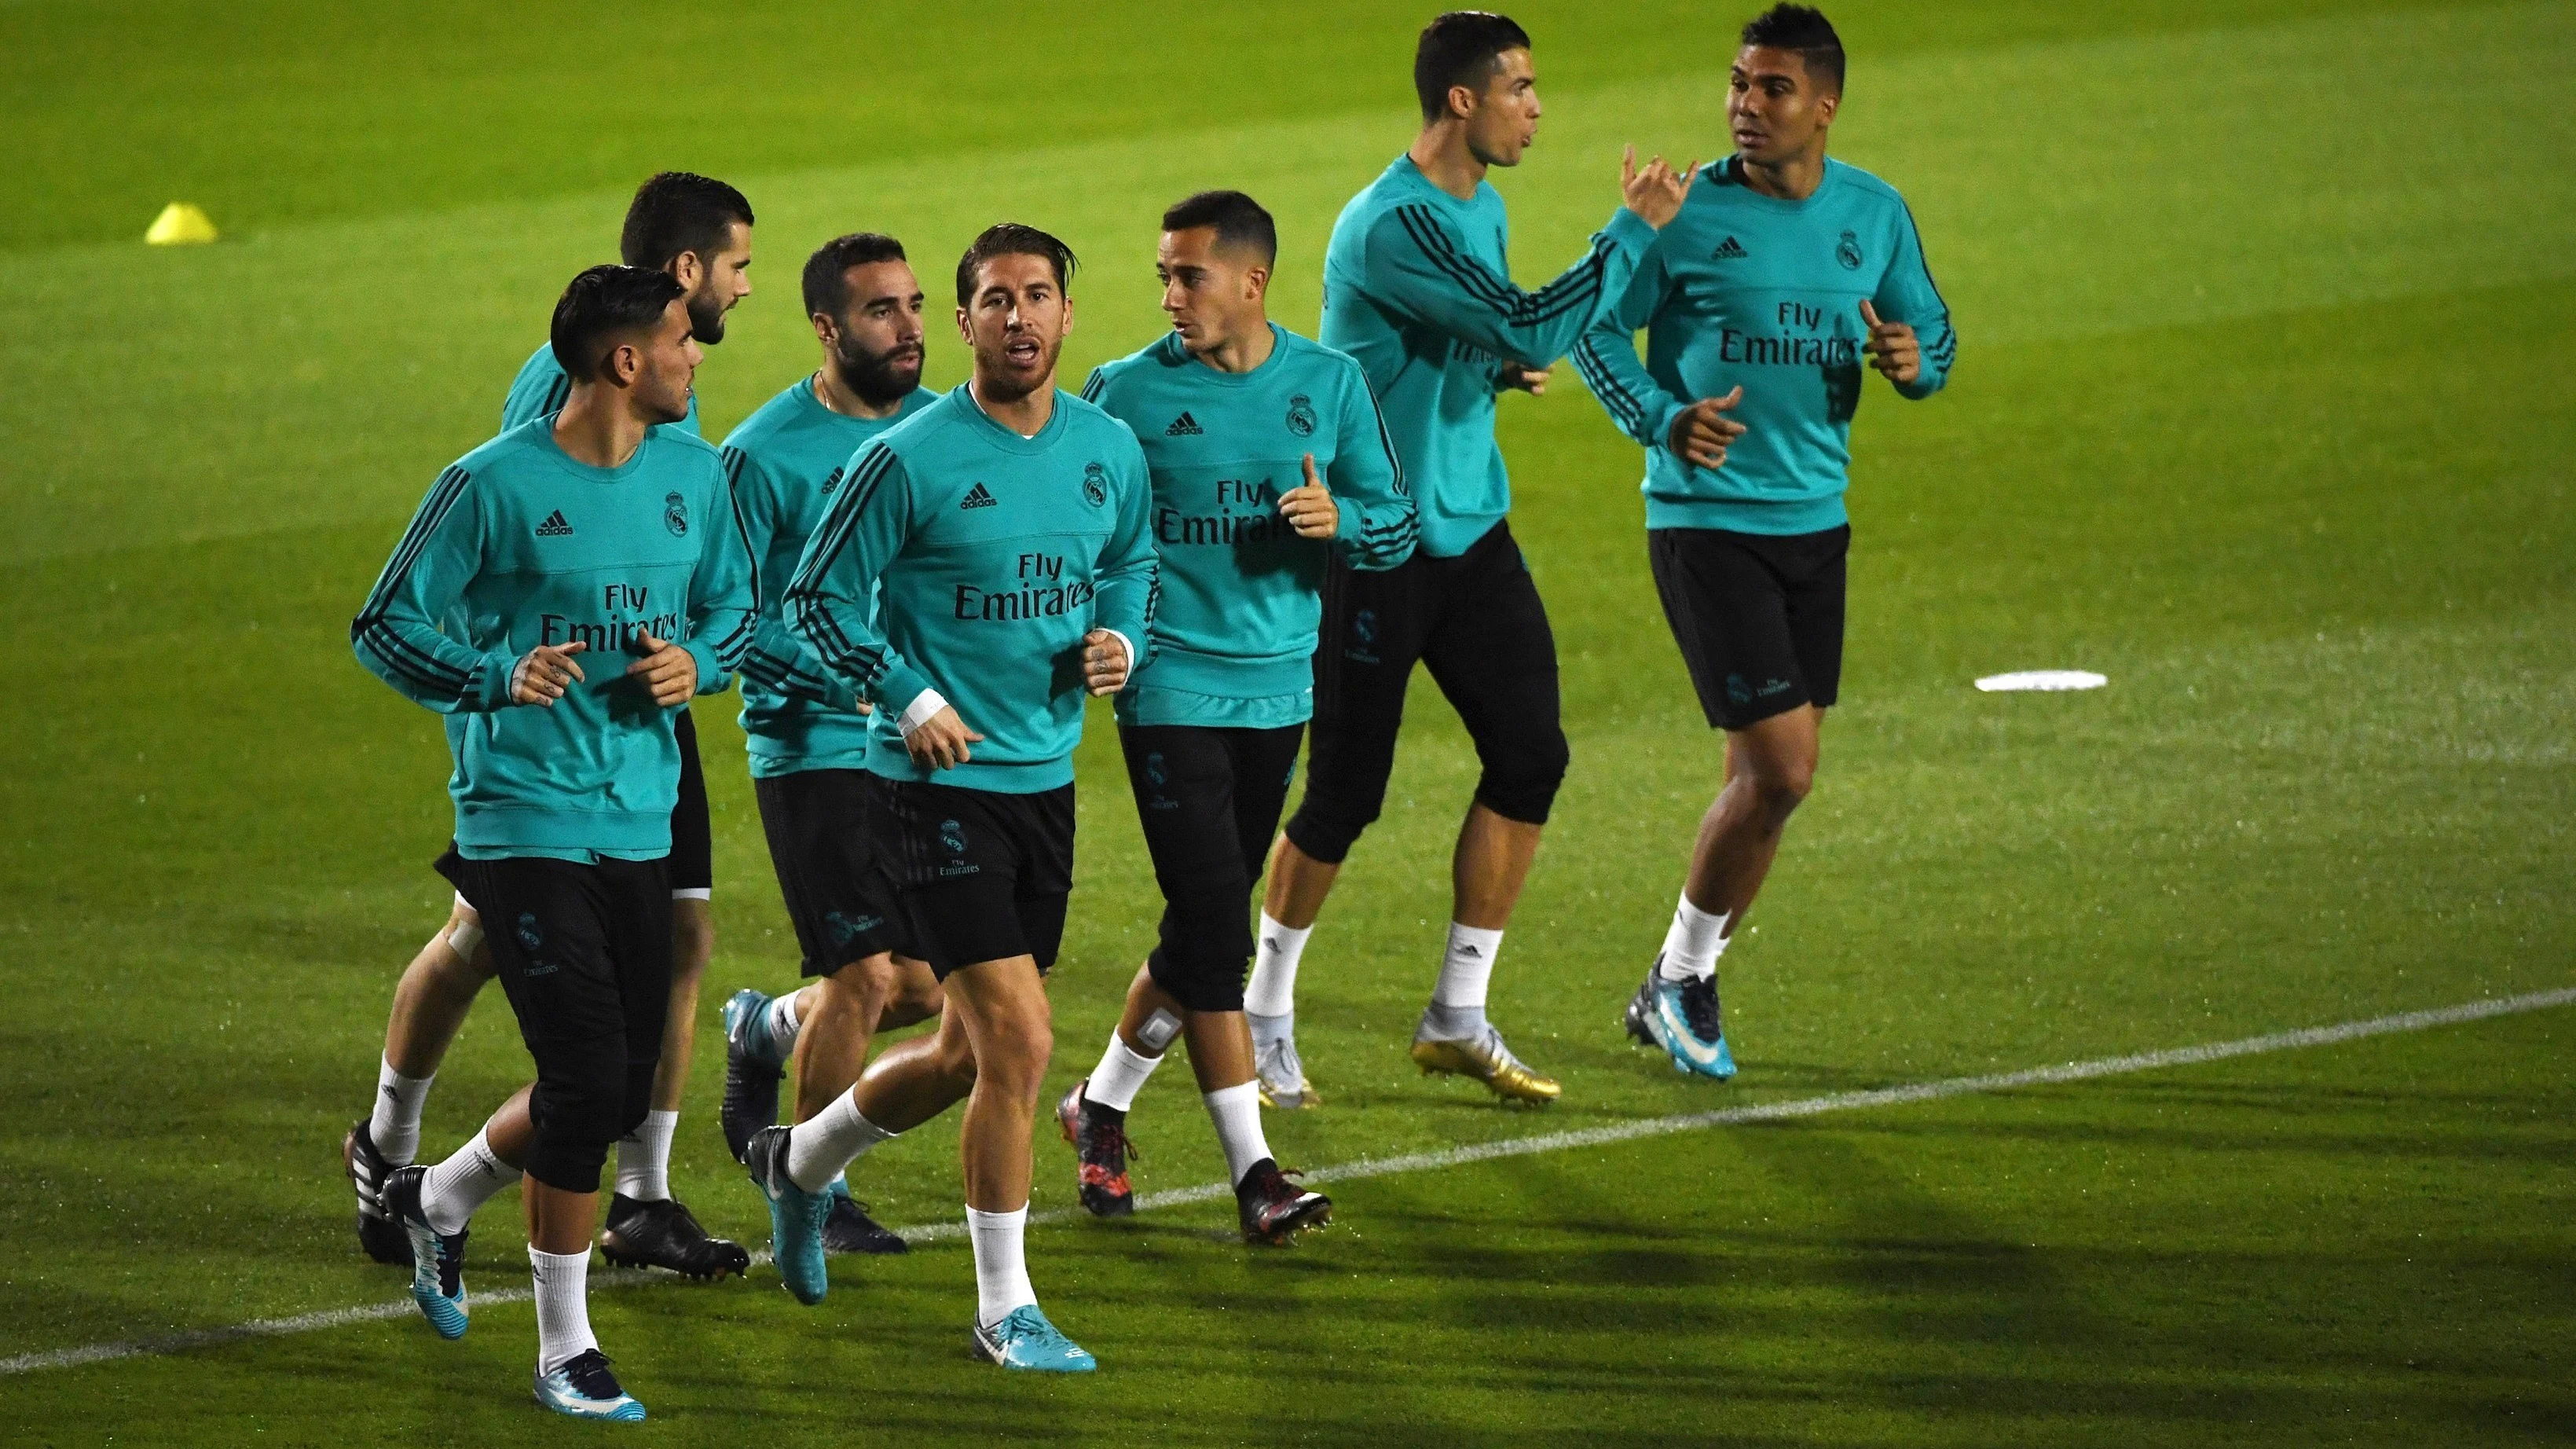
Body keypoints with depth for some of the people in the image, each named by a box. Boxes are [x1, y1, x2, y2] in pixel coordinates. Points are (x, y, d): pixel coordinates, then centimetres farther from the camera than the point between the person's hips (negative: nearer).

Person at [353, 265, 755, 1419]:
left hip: (642, 824, 6)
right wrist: (497, 680, -21)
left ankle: (436, 1199, 37)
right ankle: (565, 1349, 2)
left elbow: (733, 606, 19)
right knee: (587, 1075, -12)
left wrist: (697, 662, -4)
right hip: (526, 823, -6)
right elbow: (386, 627, -5)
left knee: (621, 1091, 9)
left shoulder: (694, 476, 6)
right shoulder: (495, 486, -11)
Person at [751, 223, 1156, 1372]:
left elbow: (1131, 562, 21)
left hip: (1046, 776, 6)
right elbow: (819, 596, -5)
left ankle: (799, 1161, 42)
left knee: (970, 1055, 15)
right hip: (937, 784, -6)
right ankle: (1005, 1308, -1)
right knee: (1017, 1042, -13)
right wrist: (911, 699, -15)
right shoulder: (909, 459, -12)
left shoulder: (1109, 450, 4)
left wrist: (1120, 642, 0)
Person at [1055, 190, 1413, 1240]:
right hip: (1170, 689, -4)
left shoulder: (1329, 386, 4)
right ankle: (1252, 1173, -8)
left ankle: (1102, 1104, 34)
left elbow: (1396, 525, 7)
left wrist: (1339, 519, -15)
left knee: (1206, 928, 12)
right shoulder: (1127, 393, -4)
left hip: (1277, 689, 4)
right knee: (1213, 929, -10)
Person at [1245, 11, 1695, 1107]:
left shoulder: (1482, 206, 9)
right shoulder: (1393, 226, -22)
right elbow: (1531, 327, -28)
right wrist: (1634, 228, -19)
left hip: (1469, 529, 8)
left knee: (1529, 756, 1)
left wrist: (1508, 367, 1)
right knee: (1345, 791, -1)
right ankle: (1265, 1012, 19)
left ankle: (1457, 1018, 11)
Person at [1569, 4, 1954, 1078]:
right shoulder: (1688, 213, -9)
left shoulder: (1876, 216, 4)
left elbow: (1932, 332, 15)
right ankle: (1680, 975, 8)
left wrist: (1916, 362, -10)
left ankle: (1681, 987, 27)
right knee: (1780, 769, -12)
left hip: (1816, 522, 5)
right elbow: (1593, 323, -2)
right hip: (1706, 519, -5)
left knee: (1768, 775, 9)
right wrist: (1662, 419, -18)